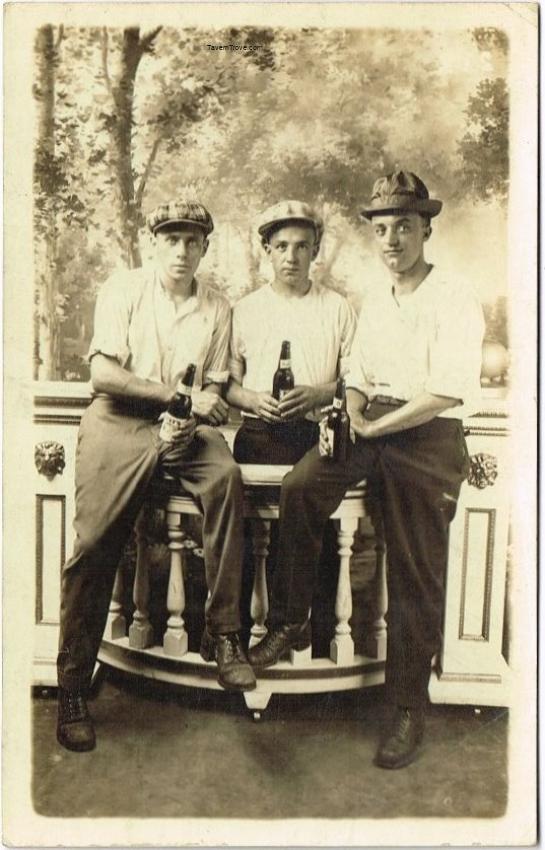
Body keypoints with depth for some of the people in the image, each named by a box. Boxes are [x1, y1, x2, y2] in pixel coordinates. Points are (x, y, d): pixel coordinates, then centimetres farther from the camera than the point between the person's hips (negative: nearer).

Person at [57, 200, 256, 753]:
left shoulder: (217, 309, 15)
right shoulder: (122, 289, 7)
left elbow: (214, 388, 13)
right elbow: (102, 373, -4)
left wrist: (201, 409, -10)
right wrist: (174, 392, -12)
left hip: (184, 426, 2)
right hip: (118, 420, -2)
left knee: (226, 477, -31)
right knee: (94, 546, -15)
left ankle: (222, 634, -24)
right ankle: (71, 691, -2)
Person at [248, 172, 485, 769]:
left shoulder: (453, 298, -6)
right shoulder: (375, 303, 17)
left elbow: (449, 391, -15)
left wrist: (372, 428, -14)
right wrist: (351, 415, -6)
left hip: (429, 436, -5)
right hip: (371, 427, 5)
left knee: (415, 577, -2)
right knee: (300, 486, -21)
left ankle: (407, 708, 12)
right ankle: (288, 622, -5)